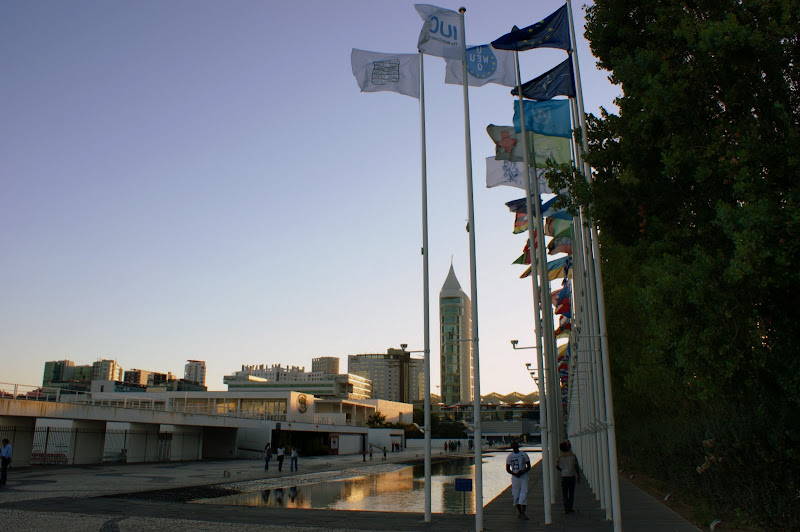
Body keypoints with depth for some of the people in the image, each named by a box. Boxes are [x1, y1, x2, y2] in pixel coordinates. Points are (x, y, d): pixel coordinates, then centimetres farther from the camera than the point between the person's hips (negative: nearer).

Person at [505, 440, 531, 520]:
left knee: (524, 493, -10)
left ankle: (523, 513, -8)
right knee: (516, 494, 3)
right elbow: (507, 469, 8)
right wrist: (514, 474, -11)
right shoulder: (509, 456, 4)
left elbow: (529, 467, 5)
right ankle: (519, 511, 24)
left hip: (523, 475, -1)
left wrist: (522, 471, -12)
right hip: (515, 477, 1)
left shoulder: (524, 454, 3)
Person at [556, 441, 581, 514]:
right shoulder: (573, 455, -5)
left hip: (564, 477, 0)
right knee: (571, 493, 12)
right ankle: (570, 508, 14)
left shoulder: (560, 456, -4)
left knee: (565, 494, 5)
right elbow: (576, 467, -4)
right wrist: (578, 476, 5)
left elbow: (557, 466, -5)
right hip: (572, 476, 0)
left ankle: (566, 509, 1)